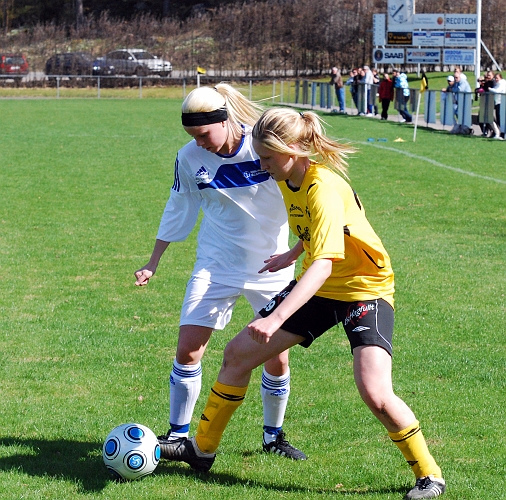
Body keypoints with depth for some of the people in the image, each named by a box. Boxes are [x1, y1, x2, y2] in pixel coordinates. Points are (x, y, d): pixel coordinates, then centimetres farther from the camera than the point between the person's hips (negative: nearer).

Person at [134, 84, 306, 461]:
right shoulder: (190, 158, -7)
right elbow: (179, 211, 8)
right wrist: (153, 263, 10)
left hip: (272, 267, -2)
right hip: (216, 266, 2)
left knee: (276, 356, 1)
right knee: (188, 349, -7)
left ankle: (274, 436, 23)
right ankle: (178, 434, 7)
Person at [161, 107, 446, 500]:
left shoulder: (324, 189, -30)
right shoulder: (288, 179, -3)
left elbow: (323, 264, -41)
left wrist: (276, 318, -49)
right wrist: (290, 257, 20)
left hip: (365, 288, -8)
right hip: (317, 287, 9)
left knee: (375, 392, -24)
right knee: (238, 353, 5)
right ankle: (202, 449, 21)